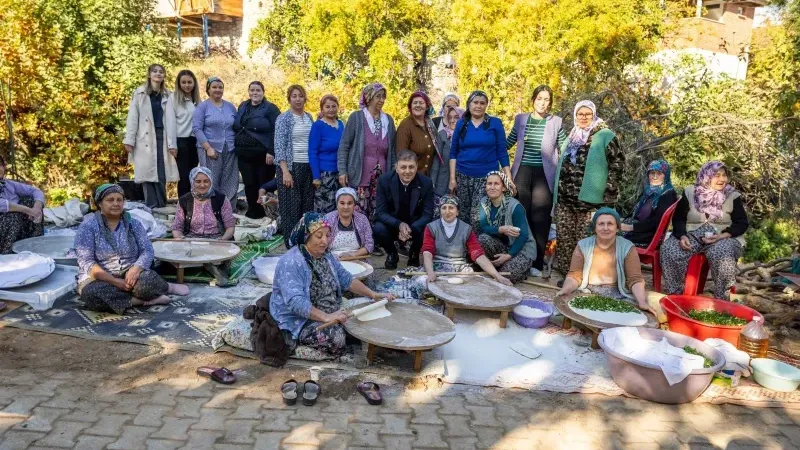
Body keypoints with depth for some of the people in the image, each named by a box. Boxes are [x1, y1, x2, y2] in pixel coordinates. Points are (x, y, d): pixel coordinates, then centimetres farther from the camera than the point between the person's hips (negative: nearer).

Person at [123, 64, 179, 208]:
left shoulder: (168, 95, 13)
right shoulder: (139, 93, 6)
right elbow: (132, 117, 2)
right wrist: (129, 140, -6)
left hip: (162, 137, 2)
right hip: (146, 139, -2)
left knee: (161, 173, -1)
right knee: (148, 172, -3)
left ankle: (161, 205, 6)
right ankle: (152, 206, 1)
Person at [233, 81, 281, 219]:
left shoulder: (270, 108, -4)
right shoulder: (243, 106, 15)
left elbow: (275, 132, -11)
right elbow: (236, 128, 21)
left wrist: (271, 152, -18)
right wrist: (236, 147, 13)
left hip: (263, 154, -5)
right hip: (244, 154, 5)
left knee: (264, 184, 2)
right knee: (249, 184, 6)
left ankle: (265, 213, 14)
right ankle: (253, 211, 18)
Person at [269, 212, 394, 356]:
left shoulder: (326, 256, 7)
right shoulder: (291, 263, -22)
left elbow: (346, 280, 12)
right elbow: (295, 302, -31)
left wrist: (373, 294, 0)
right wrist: (326, 317, -39)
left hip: (330, 314, 8)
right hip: (297, 321, -8)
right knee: (336, 336, -29)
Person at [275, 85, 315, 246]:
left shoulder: (309, 118, 13)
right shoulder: (283, 119, -3)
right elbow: (279, 146, -9)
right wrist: (285, 171, -17)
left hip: (308, 168, 5)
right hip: (291, 167, -5)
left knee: (308, 205, 6)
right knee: (291, 207, -1)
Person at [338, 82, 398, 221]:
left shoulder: (388, 120, 11)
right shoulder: (356, 117, -1)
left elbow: (392, 151, 17)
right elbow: (344, 146, -1)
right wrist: (342, 171, -8)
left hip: (381, 178, 4)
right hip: (359, 177, -4)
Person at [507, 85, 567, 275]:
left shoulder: (556, 122, 4)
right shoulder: (521, 119, 9)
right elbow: (507, 143, 16)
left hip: (544, 174, -1)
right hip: (522, 172, 1)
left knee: (540, 218, -2)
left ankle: (537, 263, 4)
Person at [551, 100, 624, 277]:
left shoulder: (605, 135, -1)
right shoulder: (572, 137, 19)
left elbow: (617, 162, -7)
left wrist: (609, 191, -13)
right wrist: (557, 192, 21)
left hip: (589, 198, -6)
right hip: (565, 198, 7)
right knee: (564, 238, 8)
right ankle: (567, 274, 17)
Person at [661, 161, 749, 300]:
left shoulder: (733, 196, 5)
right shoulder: (690, 193, 6)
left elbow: (742, 223, 3)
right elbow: (678, 218, 6)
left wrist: (721, 236, -16)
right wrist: (682, 236, -15)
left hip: (722, 237, -1)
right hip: (692, 234, 1)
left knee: (722, 255, -37)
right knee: (669, 250, -28)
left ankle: (721, 298, -22)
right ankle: (674, 294, -16)